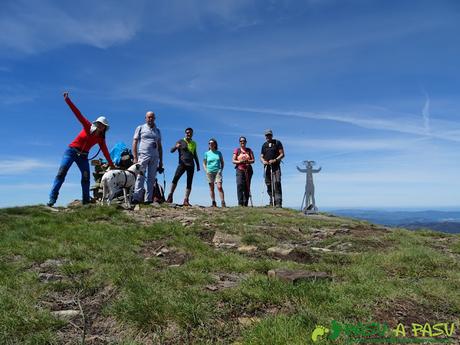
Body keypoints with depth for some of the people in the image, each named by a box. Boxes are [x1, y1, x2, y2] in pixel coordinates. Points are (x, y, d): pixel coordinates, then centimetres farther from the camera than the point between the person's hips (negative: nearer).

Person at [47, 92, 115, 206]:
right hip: (71, 151, -3)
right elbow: (78, 114, -14)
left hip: (83, 156, 4)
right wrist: (68, 100, -21)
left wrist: (111, 165, -1)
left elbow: (105, 152, 2)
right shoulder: (88, 127, -7)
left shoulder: (100, 139, 1)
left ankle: (86, 201, 2)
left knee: (86, 177, -6)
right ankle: (52, 198, -15)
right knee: (61, 172, -14)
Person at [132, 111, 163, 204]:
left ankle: (148, 199, 2)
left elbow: (159, 146, 19)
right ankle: (136, 198, -14)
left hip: (154, 157, 4)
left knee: (151, 179, 1)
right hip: (143, 155, -3)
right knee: (140, 176, -11)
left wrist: (161, 161, 12)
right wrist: (135, 157, -6)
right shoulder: (140, 128, 10)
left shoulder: (157, 131, 19)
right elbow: (135, 143, 4)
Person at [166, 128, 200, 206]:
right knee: (175, 178, -22)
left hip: (191, 165, 3)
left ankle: (186, 200, -4)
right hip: (182, 163, -3)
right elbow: (172, 150, 0)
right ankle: (170, 196, -17)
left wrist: (198, 165, 22)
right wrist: (176, 147, -21)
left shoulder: (194, 143, 18)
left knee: (189, 182, -3)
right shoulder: (180, 141, 8)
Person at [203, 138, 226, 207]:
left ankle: (223, 202, -14)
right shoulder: (207, 153, 8)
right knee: (211, 188, 2)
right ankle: (213, 203, 7)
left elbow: (222, 162, 16)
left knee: (219, 187, -14)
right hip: (209, 172, 1)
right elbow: (204, 163, 13)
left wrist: (221, 169, 3)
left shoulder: (218, 153, 9)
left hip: (217, 171, -1)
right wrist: (206, 170, -1)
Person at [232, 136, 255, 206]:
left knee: (247, 187, 0)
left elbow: (253, 160, 6)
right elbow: (233, 161, 3)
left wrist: (247, 161, -14)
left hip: (248, 170, 2)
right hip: (240, 170, -2)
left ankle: (245, 203, 5)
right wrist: (240, 161, -15)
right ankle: (240, 203, -19)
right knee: (239, 185, -18)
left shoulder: (249, 150, 13)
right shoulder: (237, 150, 9)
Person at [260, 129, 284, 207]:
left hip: (275, 166, -4)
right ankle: (272, 203, 9)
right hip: (267, 167, 5)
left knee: (277, 184, -16)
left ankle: (278, 203, -19)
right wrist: (263, 161, -6)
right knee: (269, 185, 3)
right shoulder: (264, 145, 20)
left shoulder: (277, 143, 7)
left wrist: (275, 160, -16)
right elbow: (261, 157, 17)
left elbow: (282, 154, 1)